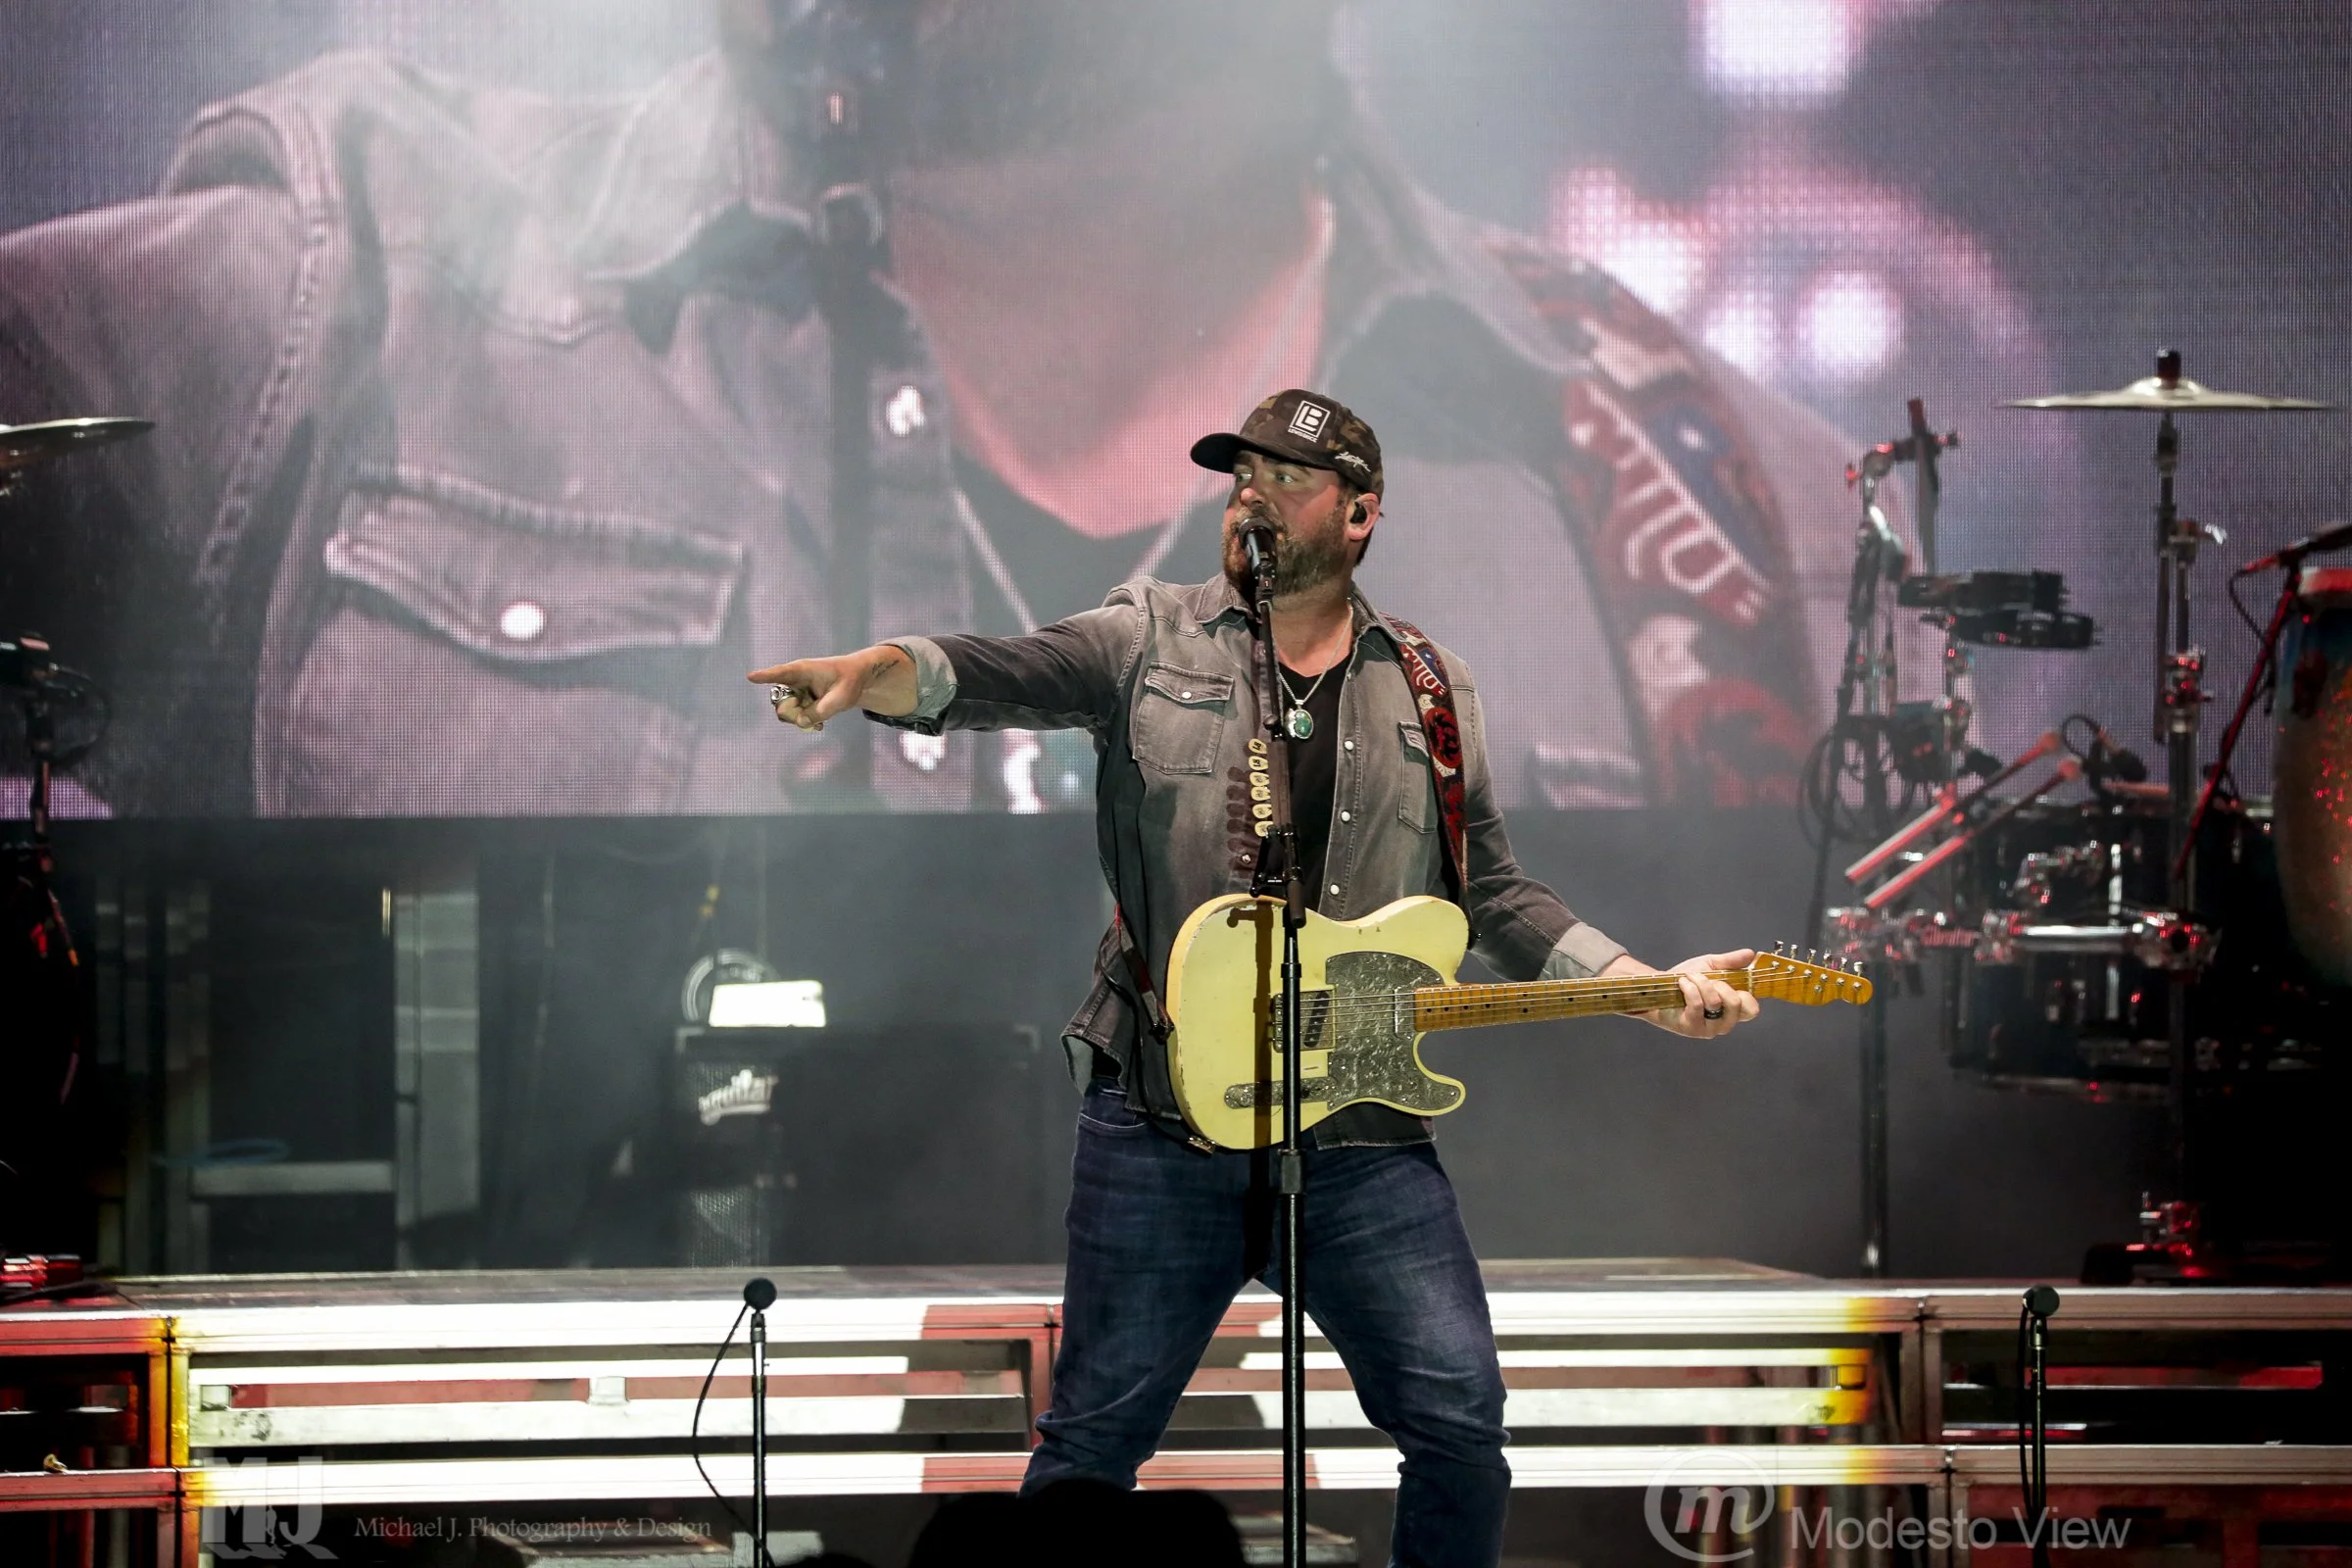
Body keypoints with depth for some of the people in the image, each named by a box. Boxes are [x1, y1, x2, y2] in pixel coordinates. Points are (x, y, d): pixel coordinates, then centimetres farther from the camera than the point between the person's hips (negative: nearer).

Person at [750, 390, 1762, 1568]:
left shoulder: (1432, 692, 13)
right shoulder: (1150, 642, 6)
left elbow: (1491, 894, 16)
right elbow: (994, 677, -11)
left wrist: (1654, 991, 6)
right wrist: (881, 672, -33)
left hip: (1362, 1135, 2)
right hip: (1158, 1126, -2)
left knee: (1459, 1421, -4)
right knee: (1095, 1432, 4)